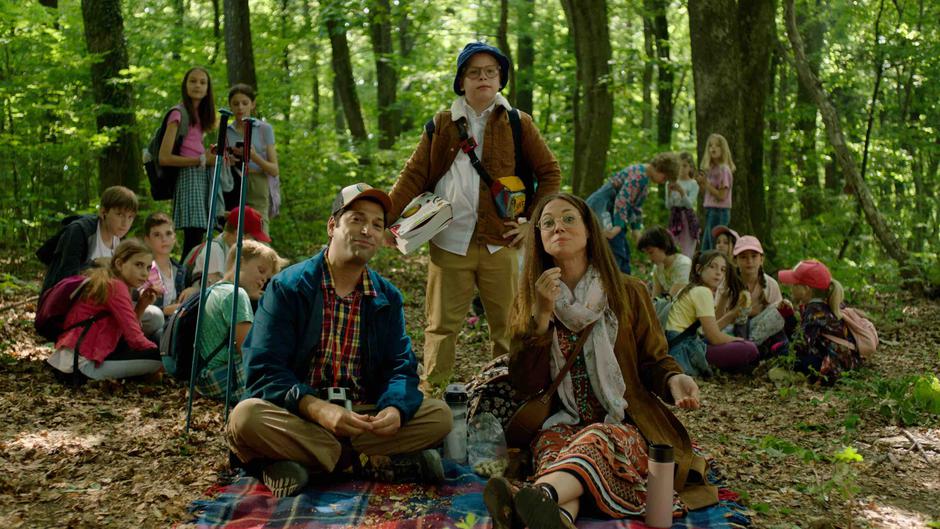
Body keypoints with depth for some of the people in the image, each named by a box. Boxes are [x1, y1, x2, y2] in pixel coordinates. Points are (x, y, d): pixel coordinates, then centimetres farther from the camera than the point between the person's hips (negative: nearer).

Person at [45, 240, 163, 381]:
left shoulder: (105, 281, 16)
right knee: (157, 356, -21)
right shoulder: (116, 286, -14)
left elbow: (128, 329, 15)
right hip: (86, 362, -11)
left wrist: (141, 306, 2)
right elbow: (134, 338, -18)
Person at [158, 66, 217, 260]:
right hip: (189, 177, -8)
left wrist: (213, 156, 1)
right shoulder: (178, 114, -4)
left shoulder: (199, 115, 19)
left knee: (196, 239, 4)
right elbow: (164, 158, -11)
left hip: (203, 177, 8)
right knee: (193, 236, -16)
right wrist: (202, 160, -13)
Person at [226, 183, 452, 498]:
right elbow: (264, 369, -12)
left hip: (363, 415, 4)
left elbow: (401, 366, 3)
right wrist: (317, 409, -30)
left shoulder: (387, 297, 10)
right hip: (297, 416, -4)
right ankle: (374, 459, -27)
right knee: (246, 416, -34)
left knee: (439, 415, -16)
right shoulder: (287, 287, -4)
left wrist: (395, 408, -22)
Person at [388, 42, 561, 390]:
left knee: (508, 326, 6)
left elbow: (550, 172, 10)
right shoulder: (441, 125, 9)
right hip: (449, 243, 0)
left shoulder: (518, 124, 7)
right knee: (441, 325, 4)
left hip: (499, 243, 0)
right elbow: (413, 176, 7)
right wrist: (383, 220, -2)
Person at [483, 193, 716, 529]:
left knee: (595, 441, -37)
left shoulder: (628, 294, 6)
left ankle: (541, 495, -69)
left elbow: (653, 360, 10)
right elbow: (524, 384, 1)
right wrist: (541, 316, -11)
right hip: (562, 423, 1)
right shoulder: (528, 301, 10)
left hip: (625, 425, -1)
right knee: (554, 445, -35)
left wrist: (674, 379, -15)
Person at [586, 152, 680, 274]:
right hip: (603, 210, -11)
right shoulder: (639, 174, -18)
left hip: (610, 213, 11)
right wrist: (618, 227, -33)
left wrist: (636, 228, 10)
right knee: (617, 255, -17)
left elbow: (636, 206, 18)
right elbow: (622, 200, -27)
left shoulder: (645, 177, 15)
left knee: (624, 254, 12)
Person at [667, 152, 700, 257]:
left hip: (688, 218, -3)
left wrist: (681, 191, -27)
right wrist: (669, 192, -17)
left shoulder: (693, 184, -2)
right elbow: (668, 206, -1)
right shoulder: (671, 183, 5)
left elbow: (689, 204, -13)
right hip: (675, 218, 3)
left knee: (687, 252, -5)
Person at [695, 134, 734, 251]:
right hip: (711, 211, 9)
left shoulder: (724, 169, -13)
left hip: (719, 212, -9)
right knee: (705, 250, 12)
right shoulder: (711, 168, 10)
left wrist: (706, 183, -16)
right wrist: (701, 183, -2)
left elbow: (722, 196, -16)